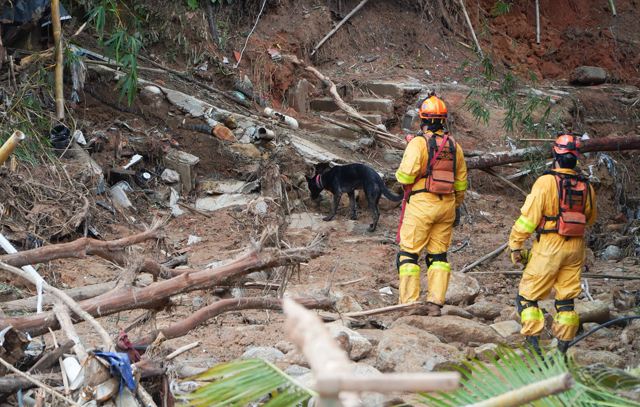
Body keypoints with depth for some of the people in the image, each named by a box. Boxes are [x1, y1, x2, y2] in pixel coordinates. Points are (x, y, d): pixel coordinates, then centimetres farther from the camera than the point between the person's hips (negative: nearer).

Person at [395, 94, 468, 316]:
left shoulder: (418, 142, -10)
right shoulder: (454, 145, 9)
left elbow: (406, 175, -18)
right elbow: (461, 182, 14)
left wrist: (400, 175, 5)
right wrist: (456, 206, 25)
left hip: (422, 202, -5)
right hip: (447, 204, 5)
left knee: (409, 253, 0)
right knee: (438, 255, 10)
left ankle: (409, 303, -5)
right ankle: (435, 303, 4)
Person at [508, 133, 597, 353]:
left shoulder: (546, 182, -12)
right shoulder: (586, 187, 4)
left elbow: (528, 217, -12)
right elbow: (590, 219, 20)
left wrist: (515, 245, -4)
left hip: (549, 247, -5)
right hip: (576, 248, 5)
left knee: (527, 297, 4)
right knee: (566, 301, 11)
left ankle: (533, 345, -6)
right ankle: (562, 350, 12)